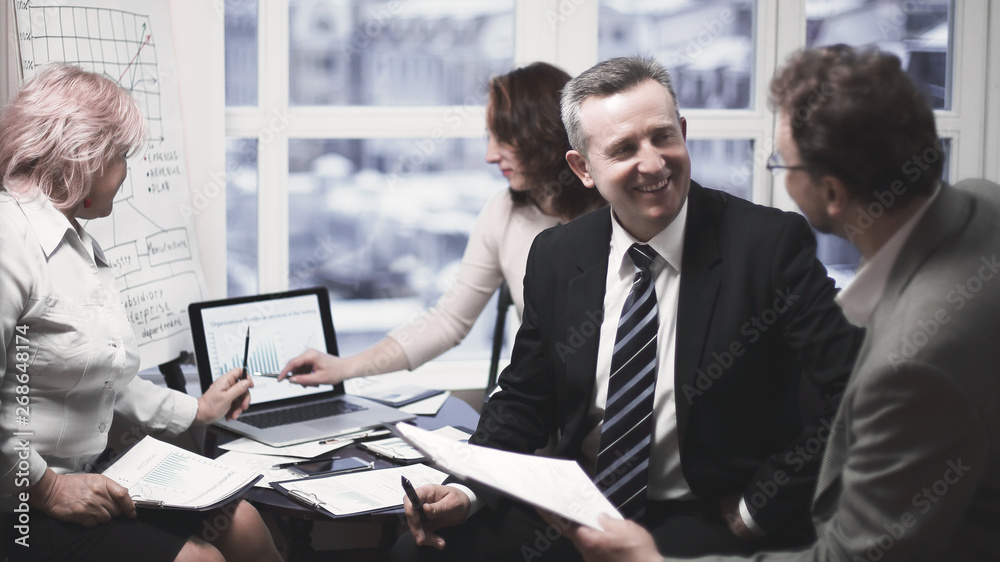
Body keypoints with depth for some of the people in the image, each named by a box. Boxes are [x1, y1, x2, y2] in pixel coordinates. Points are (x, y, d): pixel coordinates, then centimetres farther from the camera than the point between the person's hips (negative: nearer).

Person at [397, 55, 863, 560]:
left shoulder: (770, 244, -11)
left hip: (706, 519, -4)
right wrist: (468, 490, -5)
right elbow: (523, 399, 12)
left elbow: (853, 393, -15)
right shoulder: (554, 257, 4)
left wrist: (756, 509, -15)